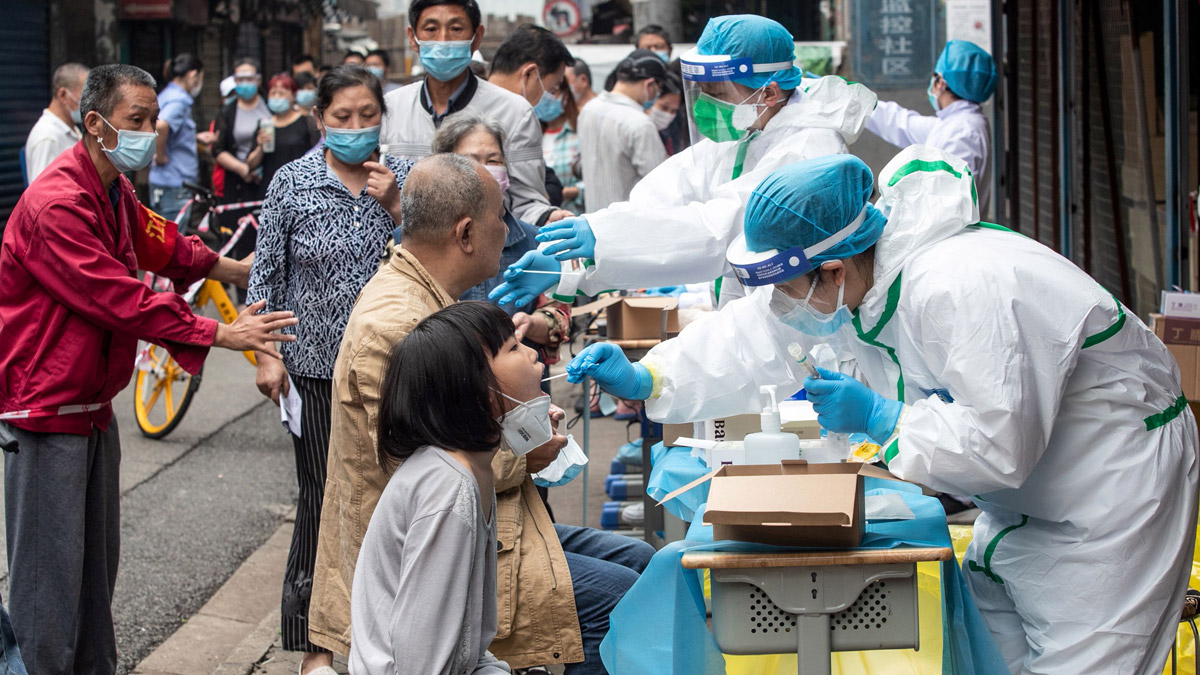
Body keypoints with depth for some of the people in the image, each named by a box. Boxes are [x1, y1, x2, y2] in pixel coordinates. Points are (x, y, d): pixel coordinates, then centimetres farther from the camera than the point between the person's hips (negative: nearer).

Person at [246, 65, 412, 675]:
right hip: (316, 366, -2)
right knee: (323, 498, -1)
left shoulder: (403, 178, 3)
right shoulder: (293, 182, -2)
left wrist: (394, 206, -14)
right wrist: (266, 354, -4)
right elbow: (266, 273, 1)